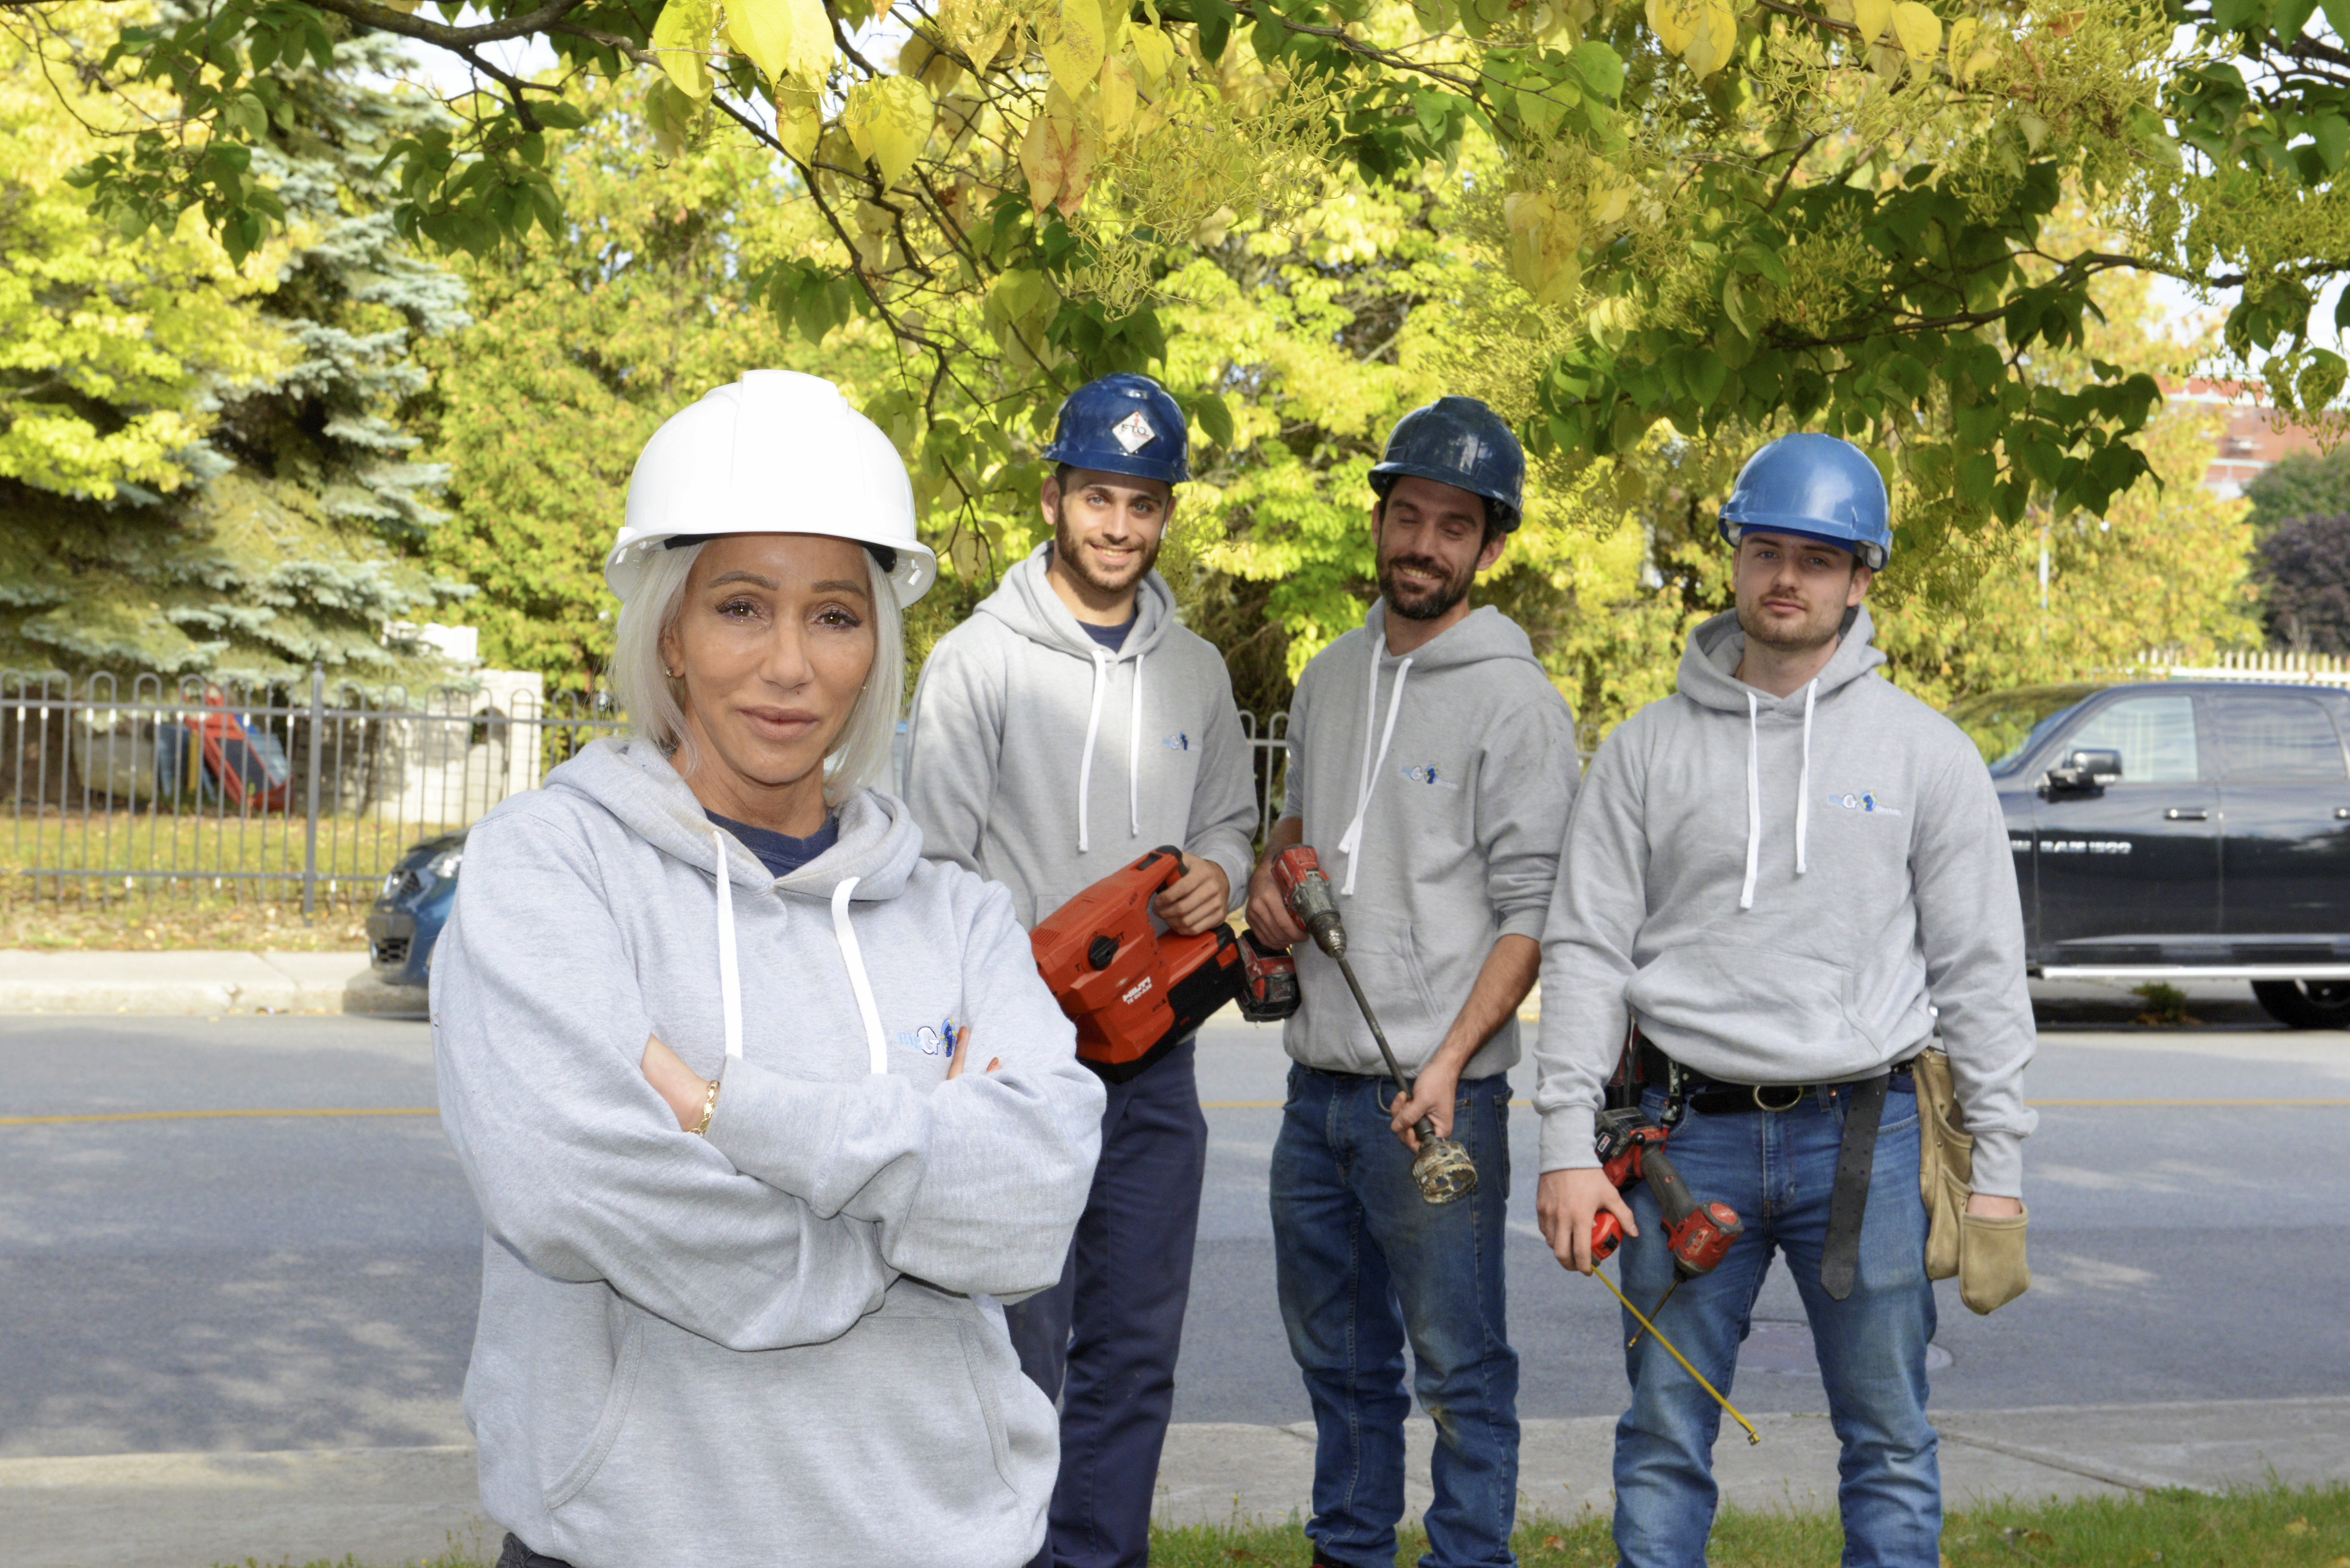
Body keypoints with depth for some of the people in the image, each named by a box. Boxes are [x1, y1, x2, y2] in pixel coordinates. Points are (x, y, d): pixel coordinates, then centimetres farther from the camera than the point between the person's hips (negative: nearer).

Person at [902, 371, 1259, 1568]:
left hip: (1156, 1053, 5)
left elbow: (1231, 818, 22)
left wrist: (1219, 874, -2)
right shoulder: (977, 661, -4)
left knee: (1134, 1354, 10)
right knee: (1019, 1350, -3)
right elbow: (931, 864, -6)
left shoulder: (1196, 672, 12)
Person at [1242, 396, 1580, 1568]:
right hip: (1318, 1078, 7)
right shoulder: (1330, 677, 12)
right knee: (1337, 1353, 17)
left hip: (1438, 1088, -7)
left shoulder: (1517, 702, -9)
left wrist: (1451, 1062, -21)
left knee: (1458, 1362, -1)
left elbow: (1532, 911, -12)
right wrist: (1269, 876, 3)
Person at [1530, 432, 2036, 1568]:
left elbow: (1980, 965, 4)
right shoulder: (1648, 748, 5)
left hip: (1866, 1136, 0)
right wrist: (1567, 1146, -4)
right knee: (1663, 1445, 5)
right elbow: (1586, 951, 3)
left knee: (1891, 1445, 6)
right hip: (1692, 1134, 1)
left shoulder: (1925, 750, 4)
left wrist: (1999, 1168, 0)